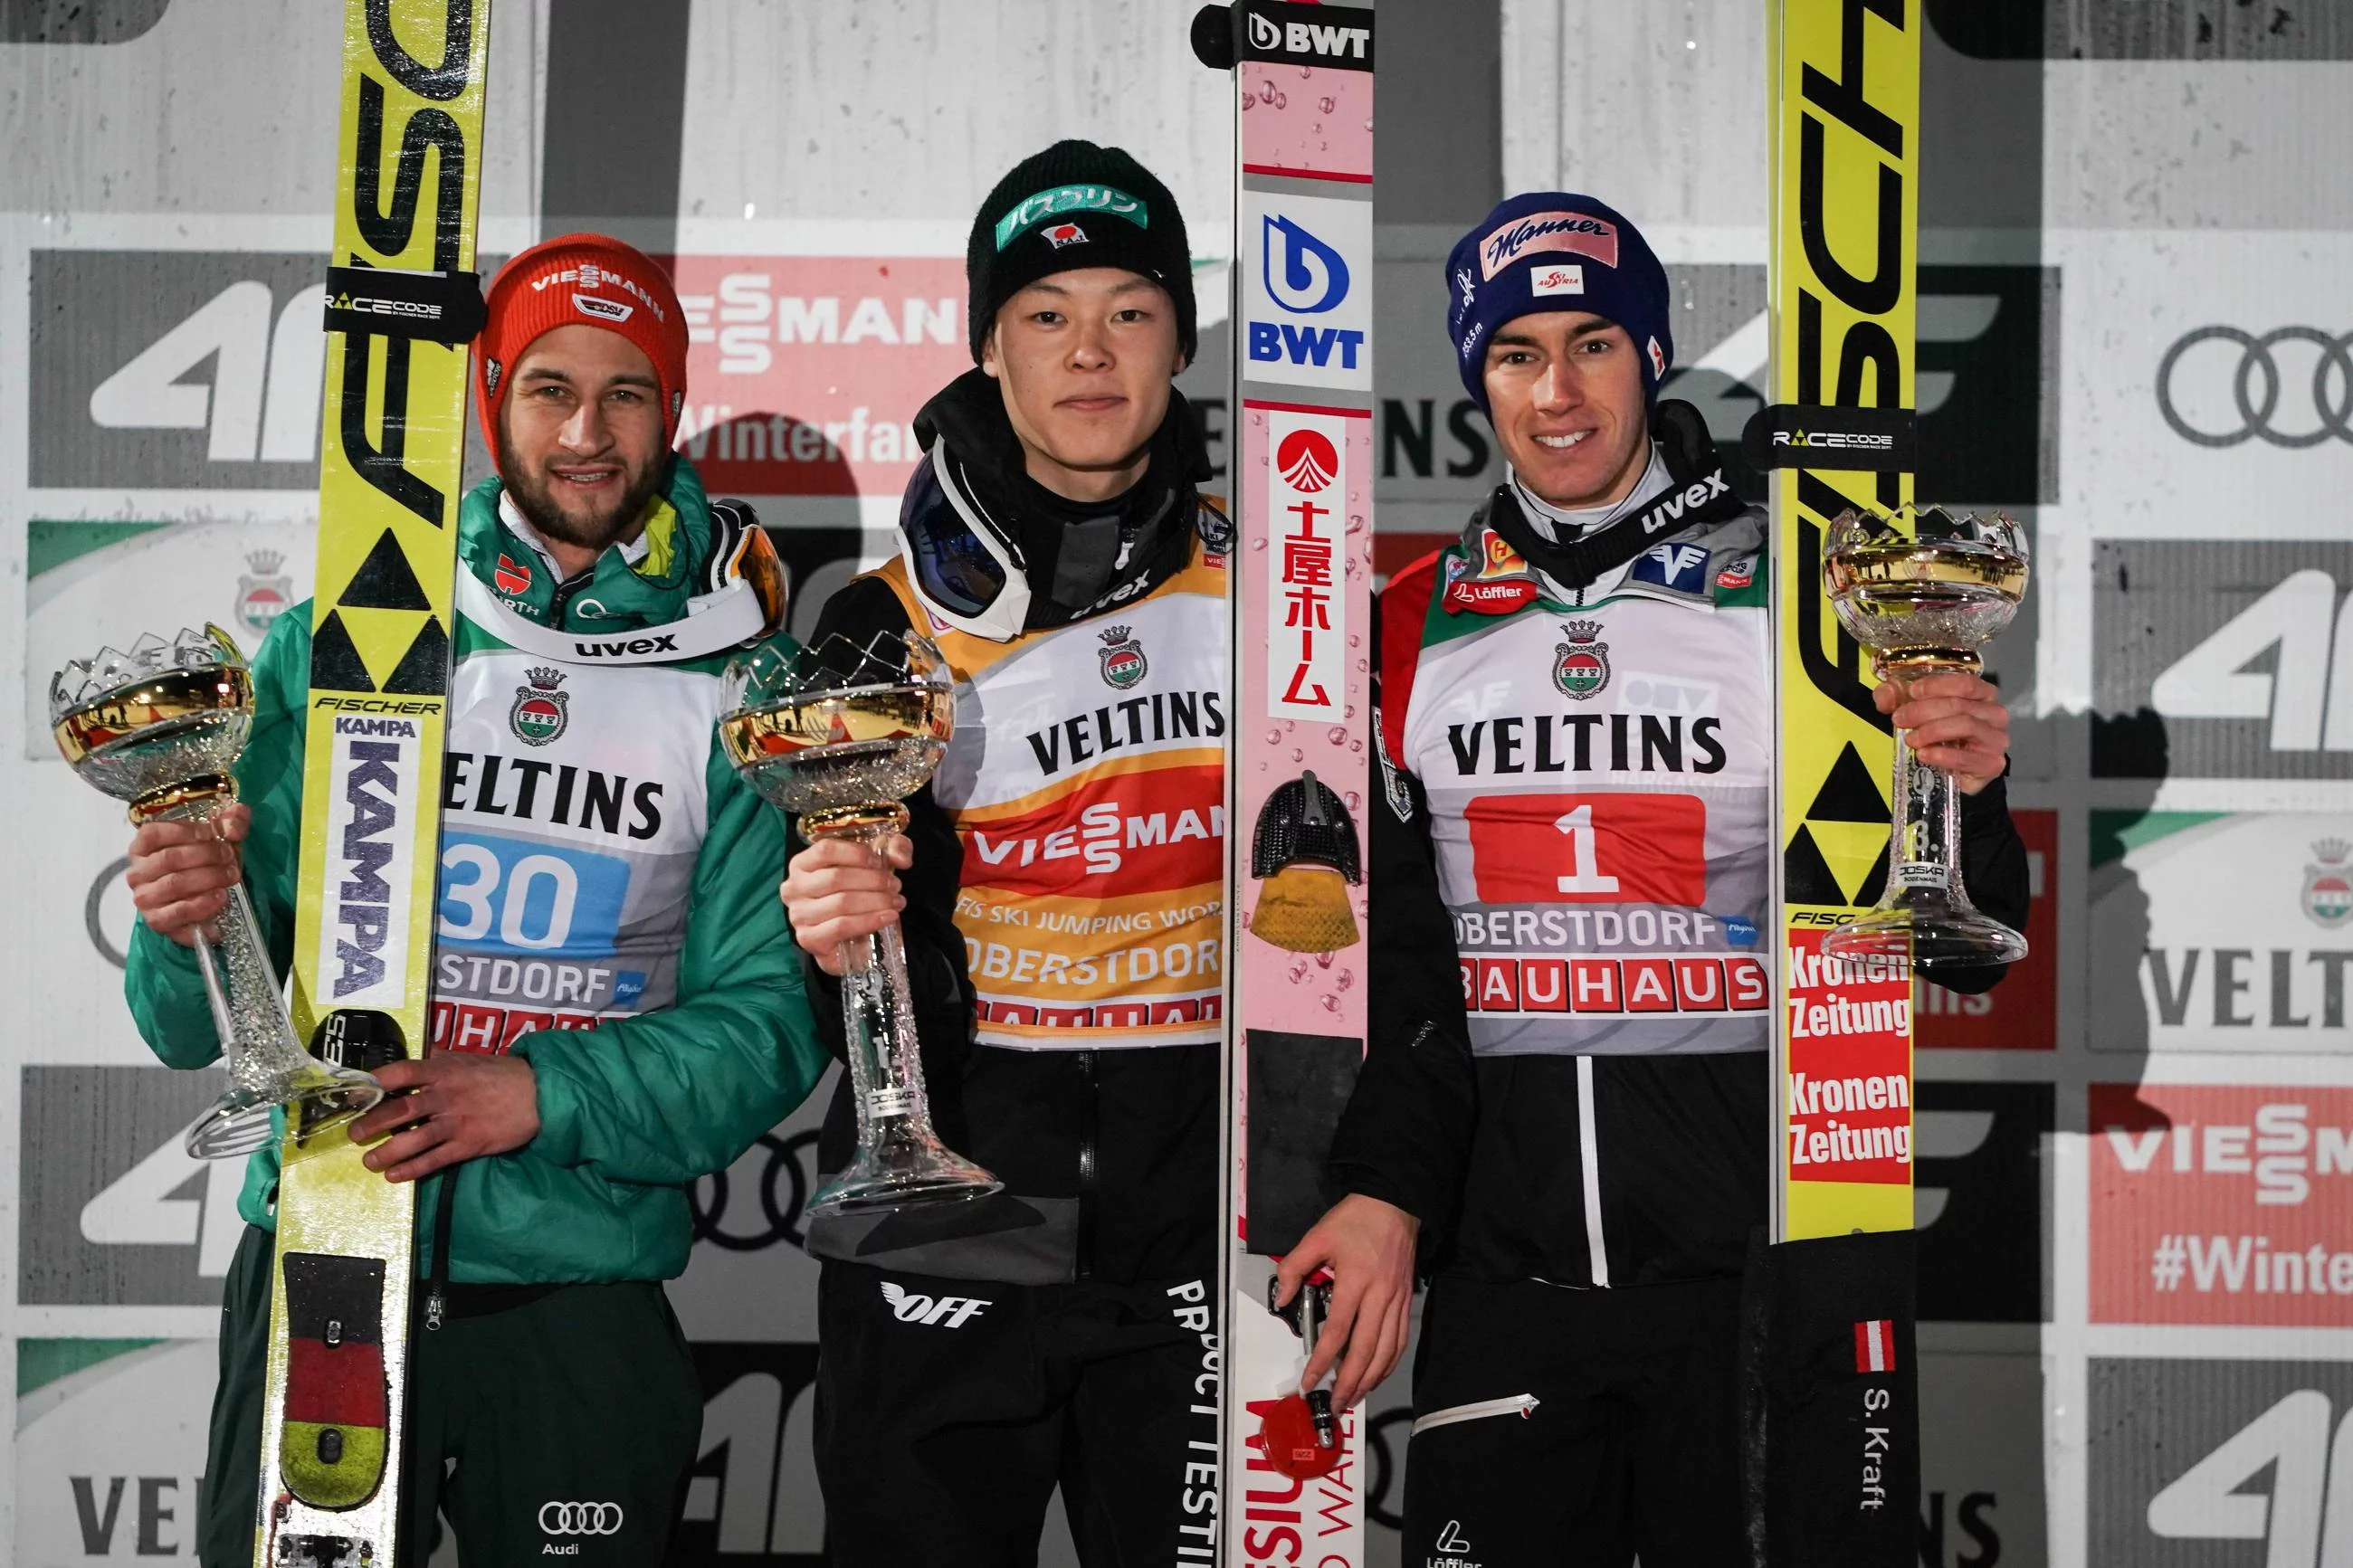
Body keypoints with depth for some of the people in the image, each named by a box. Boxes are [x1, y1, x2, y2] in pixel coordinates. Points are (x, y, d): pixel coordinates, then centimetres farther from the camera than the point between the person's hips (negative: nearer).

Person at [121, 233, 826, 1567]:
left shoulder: (734, 685, -1)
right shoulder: (338, 640, 2)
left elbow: (772, 1024, -4)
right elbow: (202, 1029, 2)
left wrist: (542, 1095, -17)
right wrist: (195, 926, -20)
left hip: (582, 1299, 0)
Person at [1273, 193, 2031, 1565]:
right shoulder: (1415, 625, 6)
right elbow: (1383, 948, 5)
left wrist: (1964, 803, -20)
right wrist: (1386, 1190, -5)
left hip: (1742, 1245, -2)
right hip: (1501, 1253, 2)